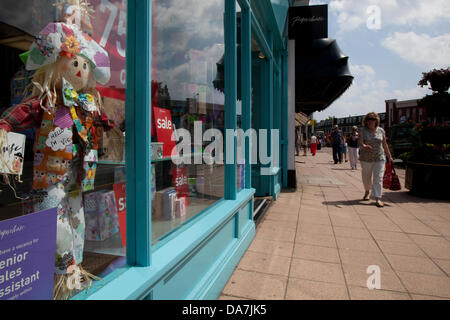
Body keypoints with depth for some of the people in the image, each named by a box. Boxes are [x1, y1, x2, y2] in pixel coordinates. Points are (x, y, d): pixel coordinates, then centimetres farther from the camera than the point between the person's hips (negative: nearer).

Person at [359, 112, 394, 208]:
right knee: (366, 177, 12)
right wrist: (364, 146, -35)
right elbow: (360, 143, -12)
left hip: (379, 158, 1)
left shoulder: (381, 131, 6)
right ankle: (367, 191, 40)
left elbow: (385, 144, 13)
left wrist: (389, 156, 14)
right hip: (366, 158, 0)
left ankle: (378, 198, -5)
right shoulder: (363, 130, -1)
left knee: (378, 178, -6)